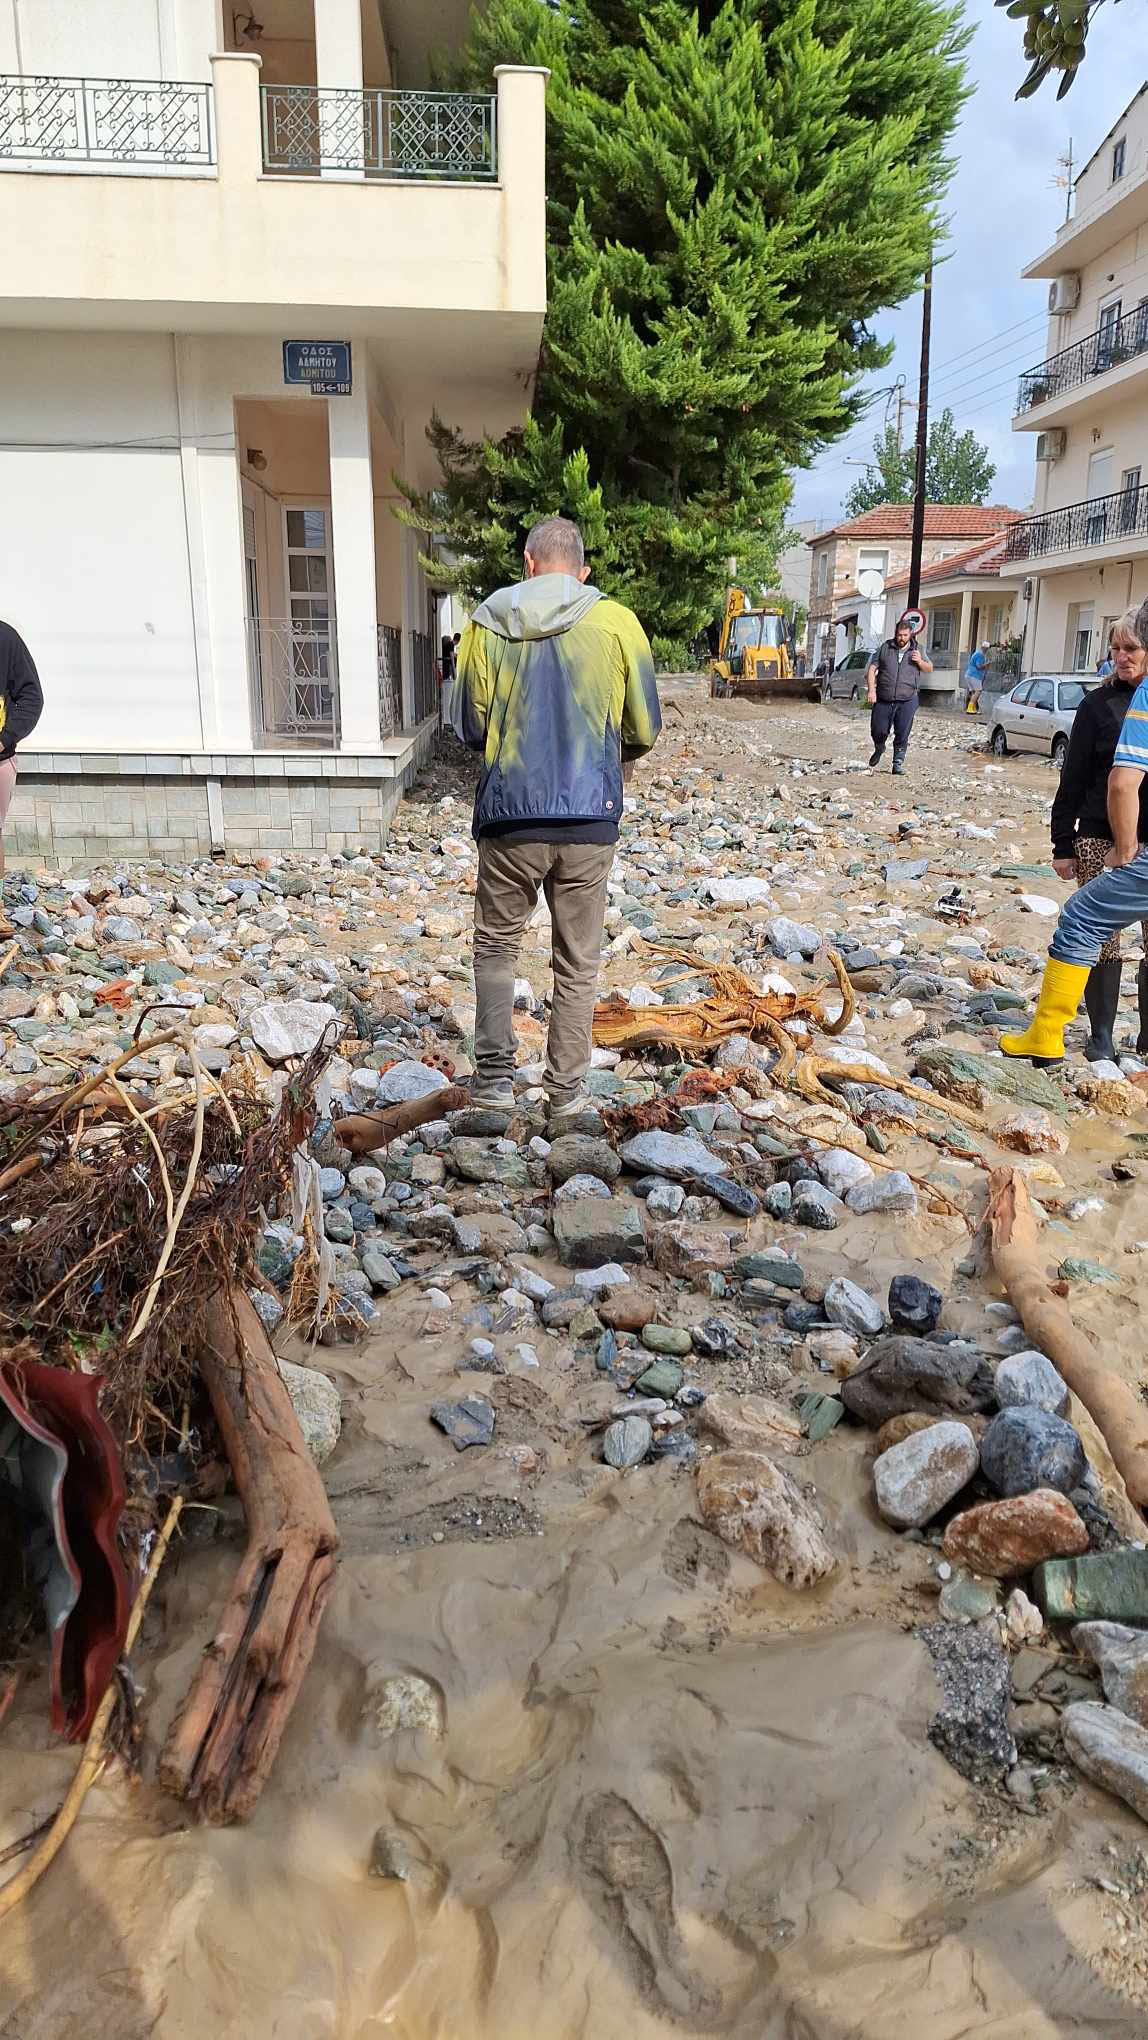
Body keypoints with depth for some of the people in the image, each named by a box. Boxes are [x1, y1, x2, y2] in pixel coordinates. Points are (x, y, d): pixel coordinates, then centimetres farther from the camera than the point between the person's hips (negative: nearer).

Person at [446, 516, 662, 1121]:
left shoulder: (486, 624, 1)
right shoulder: (617, 623, -1)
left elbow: (468, 726, 7)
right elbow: (645, 730, 5)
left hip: (508, 815, 0)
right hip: (590, 817, 0)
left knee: (496, 944, 19)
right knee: (577, 962, 11)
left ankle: (495, 1072, 11)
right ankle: (565, 1092, 17)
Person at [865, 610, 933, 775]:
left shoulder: (916, 650, 9)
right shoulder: (886, 647, 6)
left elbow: (930, 669, 17)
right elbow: (872, 669, 5)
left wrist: (920, 661, -6)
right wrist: (871, 690, -7)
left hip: (907, 701, 0)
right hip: (883, 700, 0)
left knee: (902, 734, -5)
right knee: (878, 731, 2)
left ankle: (898, 763, 5)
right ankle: (879, 750, 34)